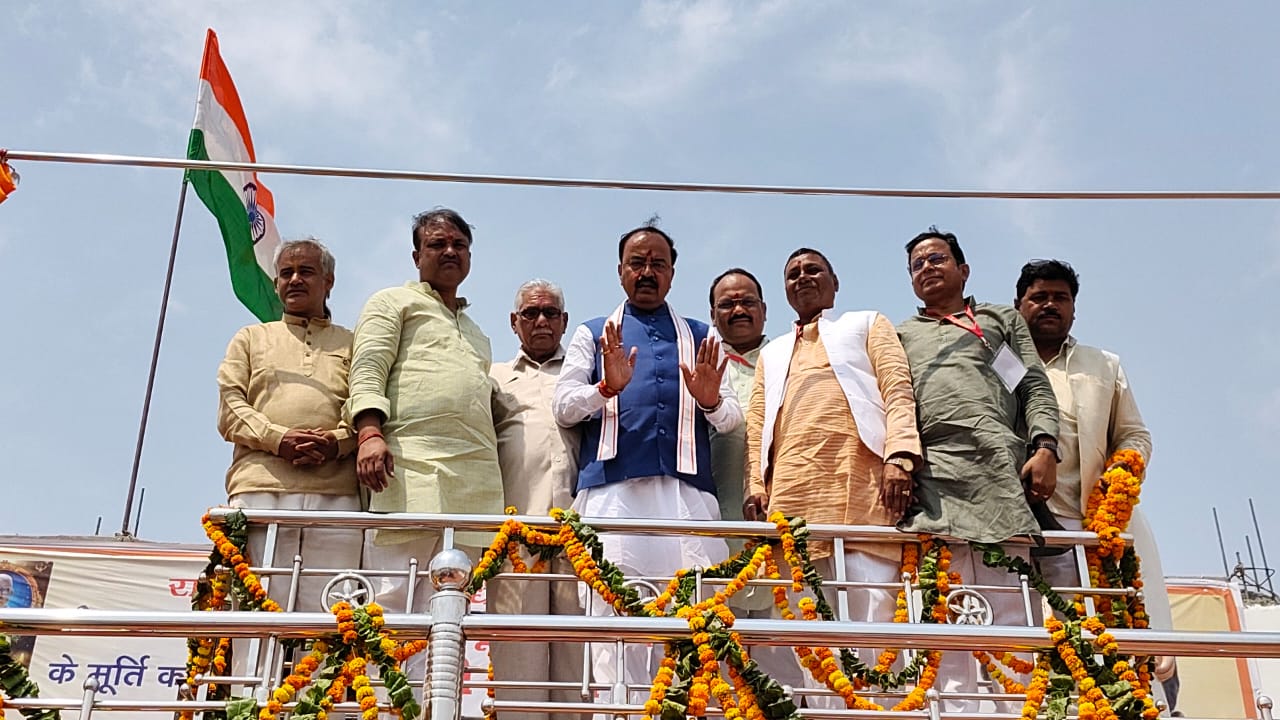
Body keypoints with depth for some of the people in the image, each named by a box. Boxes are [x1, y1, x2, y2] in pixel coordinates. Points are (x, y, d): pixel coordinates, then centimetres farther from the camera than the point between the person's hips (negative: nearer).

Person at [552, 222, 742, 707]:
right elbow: (563, 407, 10)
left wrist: (712, 401, -7)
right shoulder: (592, 334, 22)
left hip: (687, 490, 1)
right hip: (612, 489, -1)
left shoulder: (700, 338, 24)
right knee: (614, 609, -10)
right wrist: (606, 387, -10)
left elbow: (732, 420, 17)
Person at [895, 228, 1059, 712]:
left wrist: (1044, 447, -3)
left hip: (1001, 470, 0)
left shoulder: (1003, 319, 28)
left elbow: (1036, 388, 15)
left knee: (1007, 605, -8)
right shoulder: (901, 335, 30)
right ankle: (955, 710, -12)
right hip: (932, 473, 1)